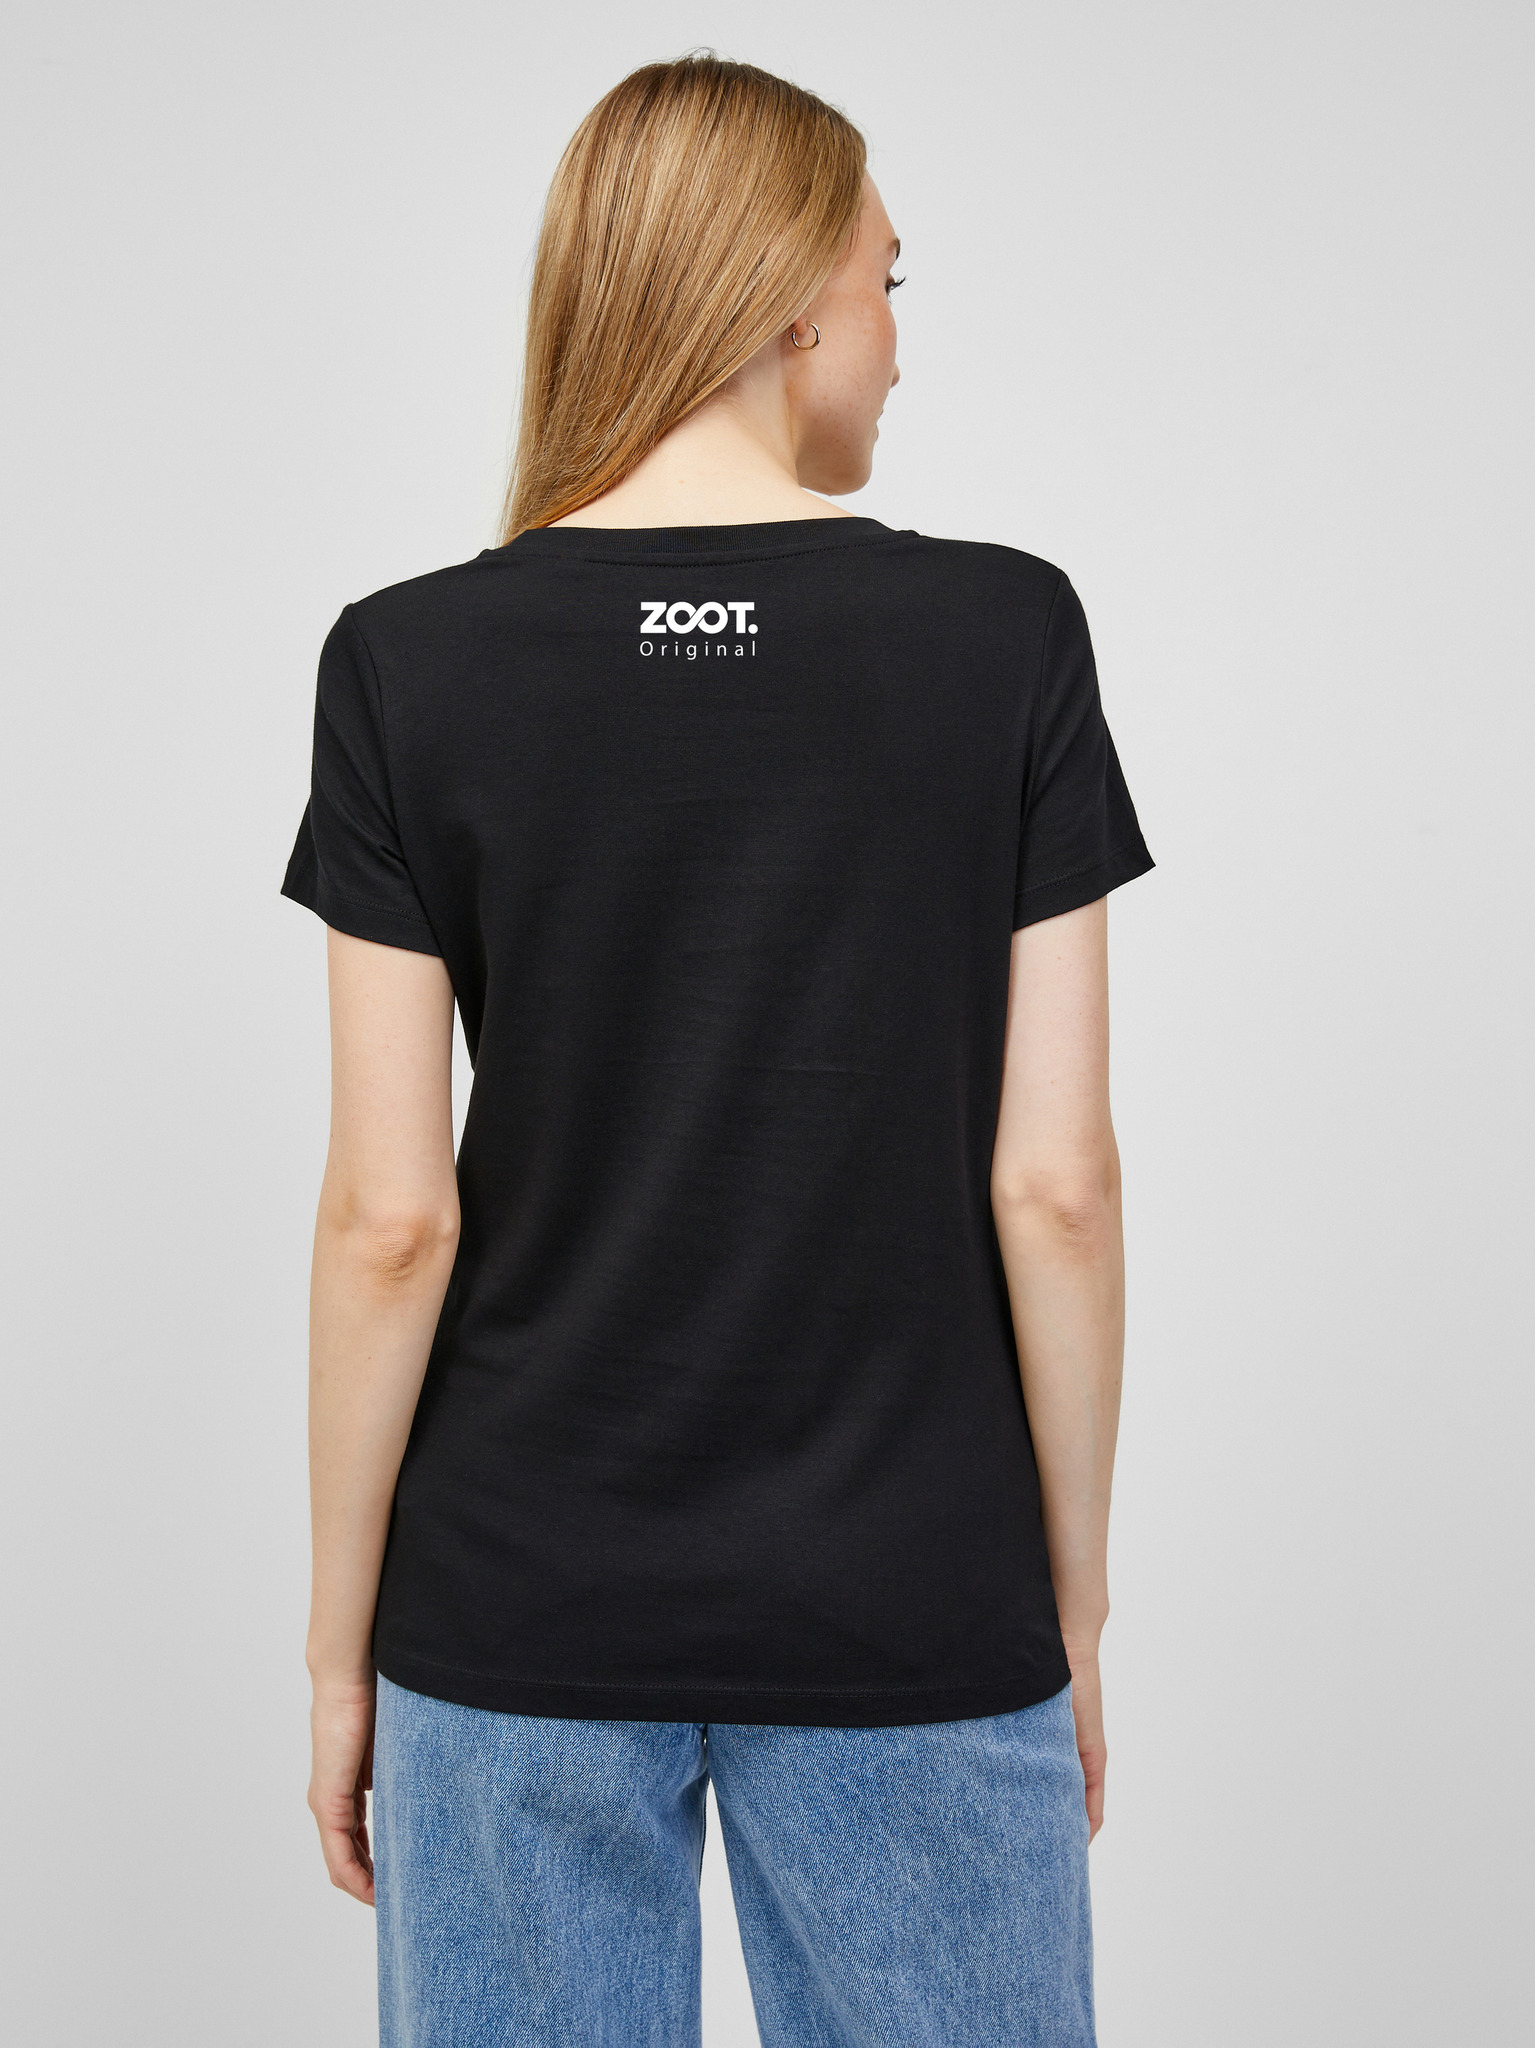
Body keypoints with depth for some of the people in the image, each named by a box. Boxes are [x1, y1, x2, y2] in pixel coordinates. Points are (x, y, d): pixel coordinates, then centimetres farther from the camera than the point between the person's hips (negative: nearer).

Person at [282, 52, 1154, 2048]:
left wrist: (340, 1649, 4)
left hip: (520, 1618, 1)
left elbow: (392, 1218, -8)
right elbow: (1054, 1182, -7)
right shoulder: (1005, 636, -7)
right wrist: (1076, 1607, 5)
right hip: (913, 1618, 0)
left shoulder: (412, 664, -7)